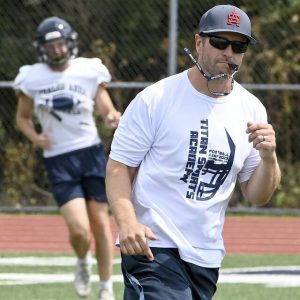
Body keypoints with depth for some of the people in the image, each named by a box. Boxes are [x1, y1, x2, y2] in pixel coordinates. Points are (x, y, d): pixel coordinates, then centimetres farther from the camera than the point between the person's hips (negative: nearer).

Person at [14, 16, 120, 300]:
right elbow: (22, 117, 13)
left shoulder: (89, 72, 0)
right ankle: (83, 263, 22)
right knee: (79, 229, -13)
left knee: (100, 223, 4)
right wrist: (35, 137, -6)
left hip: (91, 152, 1)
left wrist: (112, 117, -18)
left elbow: (107, 110, 6)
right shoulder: (32, 79, 1)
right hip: (58, 159, -1)